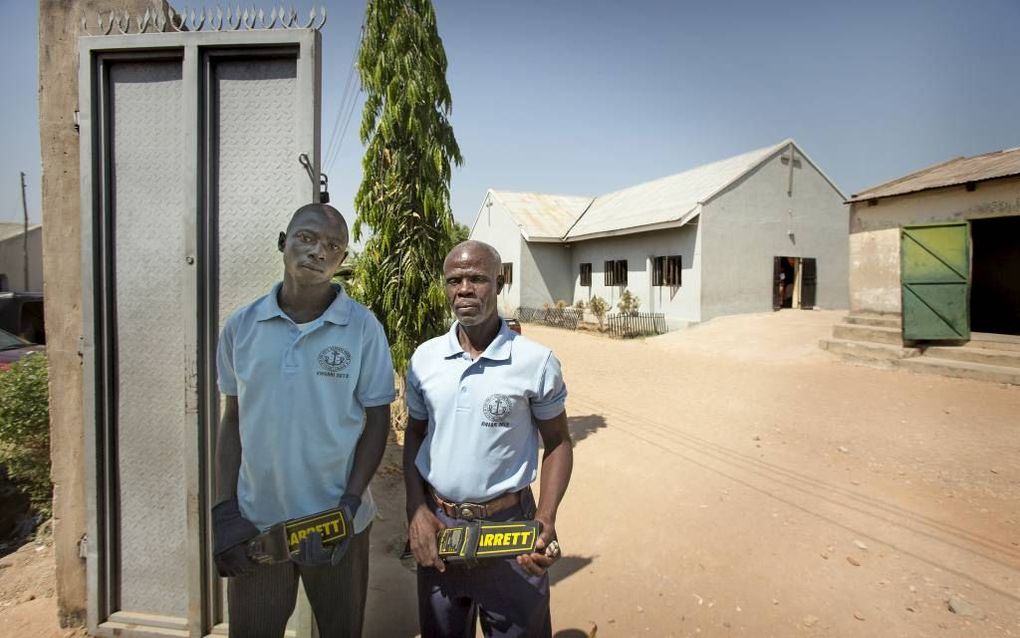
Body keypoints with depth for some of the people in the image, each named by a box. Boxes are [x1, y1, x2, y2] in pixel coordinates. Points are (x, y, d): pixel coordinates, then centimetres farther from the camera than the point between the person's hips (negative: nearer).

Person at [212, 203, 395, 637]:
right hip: (254, 521, 2)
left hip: (337, 520, -1)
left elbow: (377, 421, -6)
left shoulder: (363, 328, -11)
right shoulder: (241, 327, -3)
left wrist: (350, 504, -13)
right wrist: (224, 509, 0)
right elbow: (232, 420, 5)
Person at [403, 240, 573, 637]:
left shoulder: (537, 362, -12)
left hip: (509, 527, -3)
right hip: (435, 527, 3)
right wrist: (416, 510, -3)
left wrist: (546, 520, -15)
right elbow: (414, 434, 8)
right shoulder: (424, 358, -2)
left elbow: (557, 443, -3)